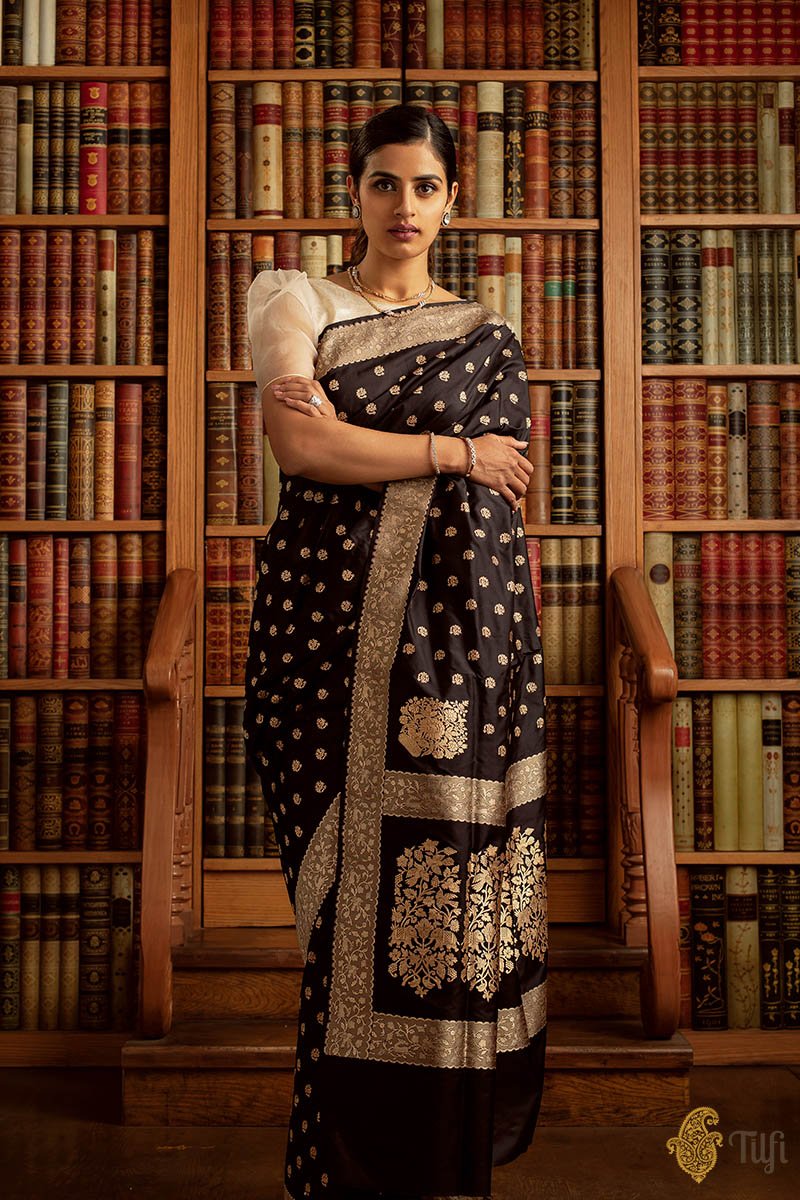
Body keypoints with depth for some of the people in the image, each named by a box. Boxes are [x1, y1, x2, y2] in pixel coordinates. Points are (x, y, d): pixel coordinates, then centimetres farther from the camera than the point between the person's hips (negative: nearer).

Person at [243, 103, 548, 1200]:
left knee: (444, 855, 1)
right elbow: (297, 445, -9)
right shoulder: (297, 304, 9)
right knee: (348, 872, -1)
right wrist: (451, 451, -5)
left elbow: (500, 496, 5)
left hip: (456, 621, 2)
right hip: (330, 615, -1)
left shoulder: (486, 338, 15)